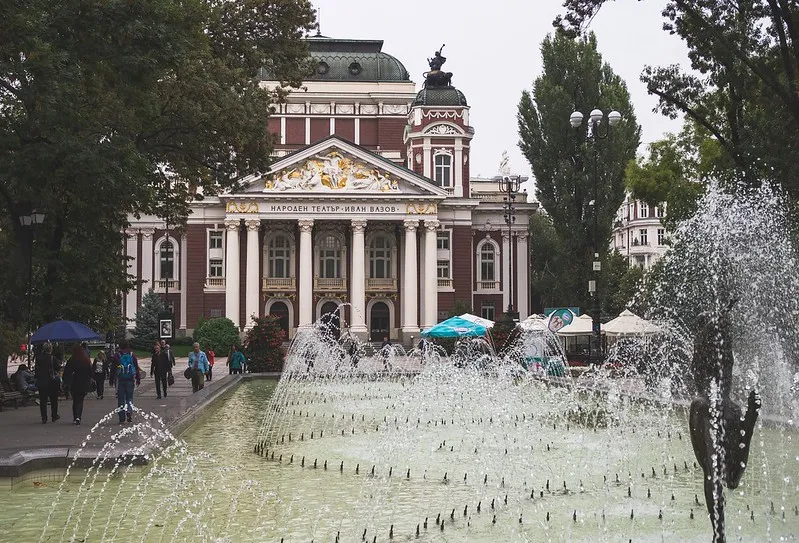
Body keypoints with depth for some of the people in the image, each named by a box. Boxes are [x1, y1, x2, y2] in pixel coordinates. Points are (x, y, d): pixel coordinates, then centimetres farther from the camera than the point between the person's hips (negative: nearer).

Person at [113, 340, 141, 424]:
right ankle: (129, 414, -8)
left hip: (120, 380, -1)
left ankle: (122, 418, 1)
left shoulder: (117, 356, -3)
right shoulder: (132, 355, 2)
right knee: (129, 397, 11)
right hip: (130, 379, 1)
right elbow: (137, 368, 6)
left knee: (121, 399, 4)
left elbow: (113, 369, 0)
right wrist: (138, 379, 12)